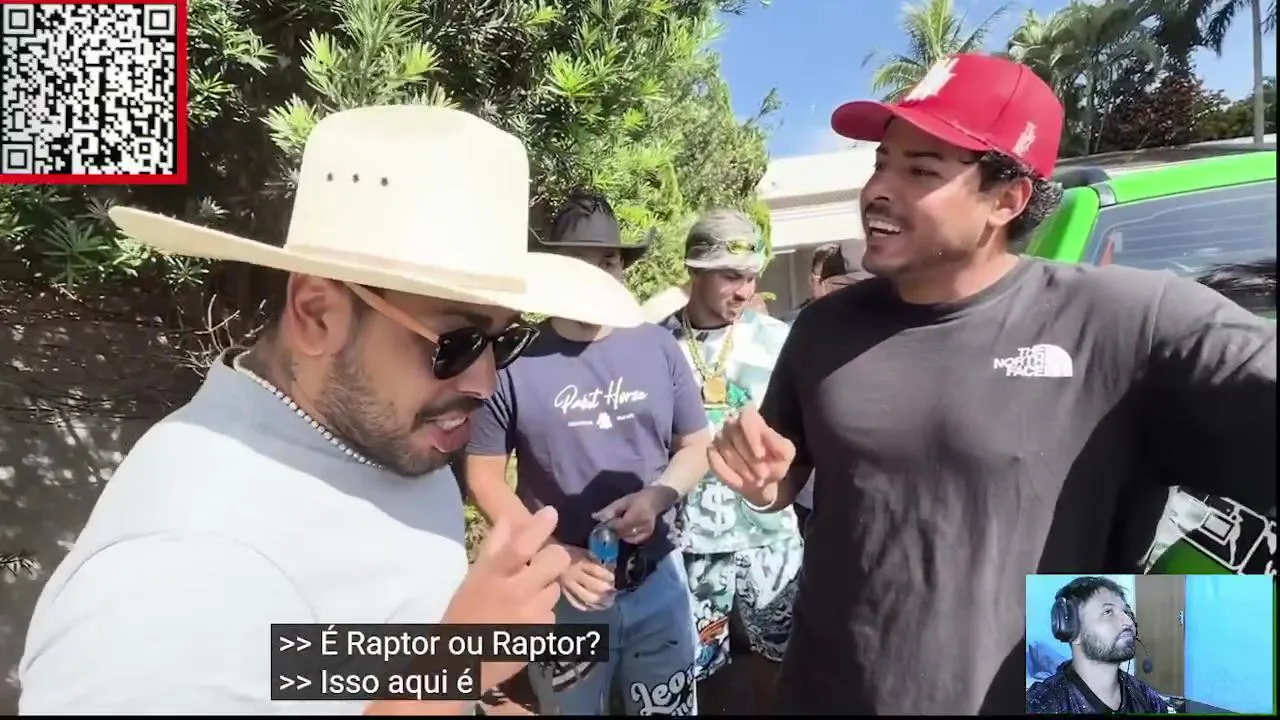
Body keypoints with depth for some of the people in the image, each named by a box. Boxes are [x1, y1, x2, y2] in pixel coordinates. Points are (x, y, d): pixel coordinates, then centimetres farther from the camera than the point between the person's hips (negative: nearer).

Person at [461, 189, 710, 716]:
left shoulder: (658, 347, -3)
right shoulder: (514, 361, -12)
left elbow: (696, 445, 4)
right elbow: (484, 476, -6)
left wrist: (658, 496, -15)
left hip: (657, 579, 3)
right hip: (563, 590, -2)